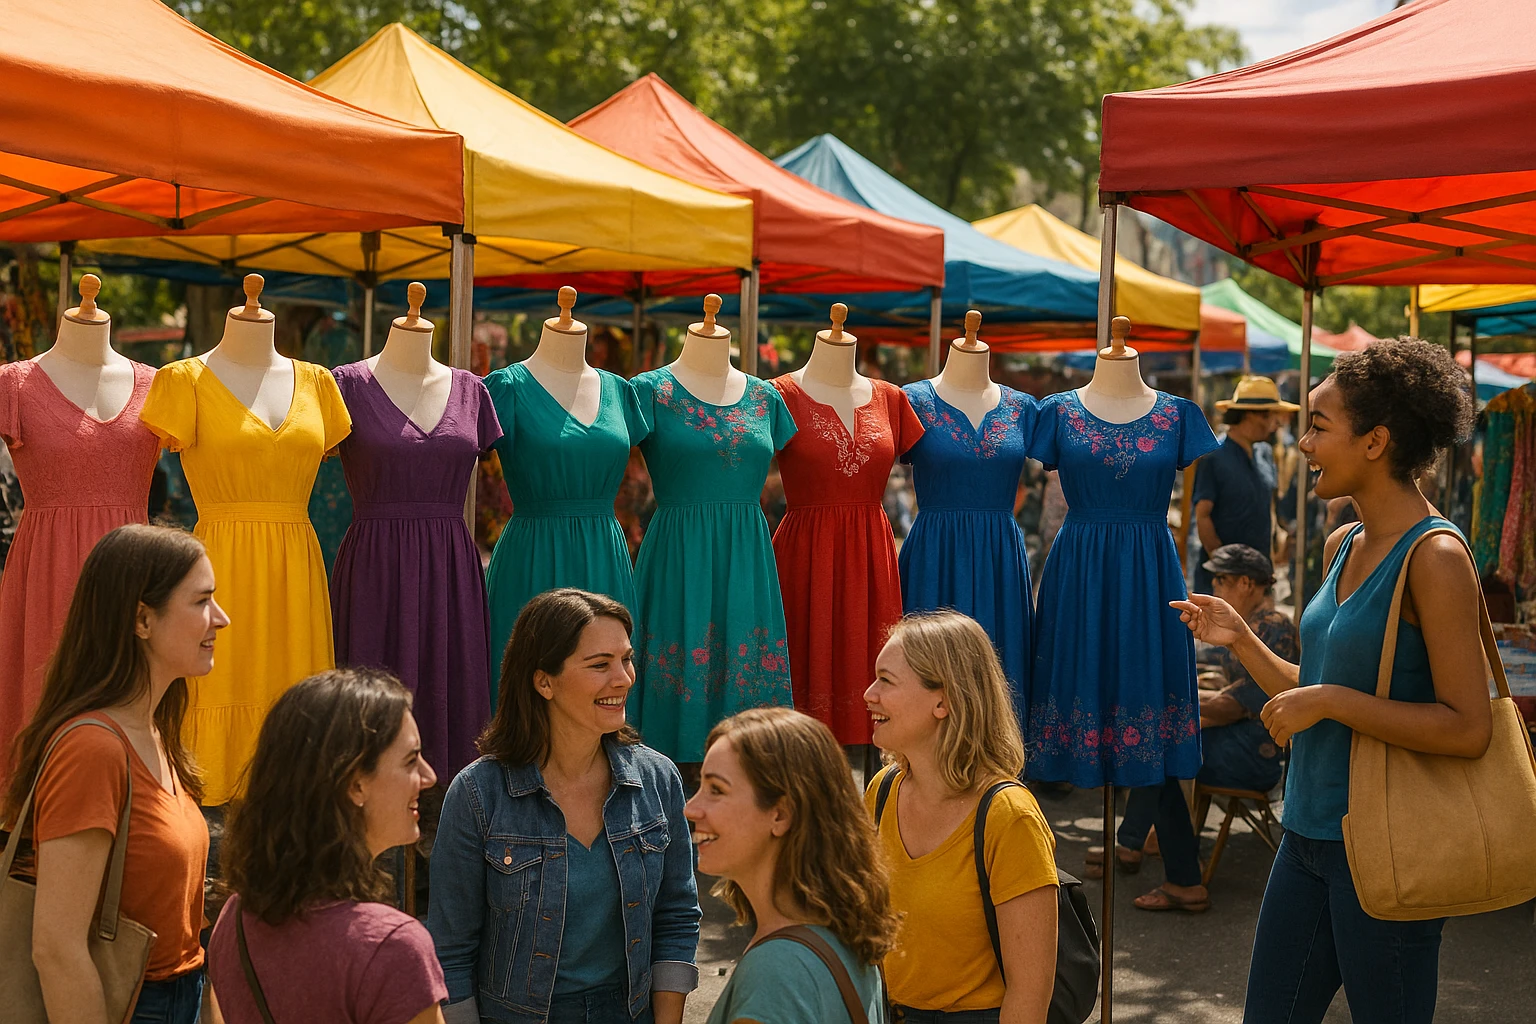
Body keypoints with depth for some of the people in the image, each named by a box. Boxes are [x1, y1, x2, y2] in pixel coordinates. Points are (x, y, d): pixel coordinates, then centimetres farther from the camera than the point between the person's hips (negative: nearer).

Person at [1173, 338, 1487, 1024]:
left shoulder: (1435, 557, -16)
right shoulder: (1342, 547, 9)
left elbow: (1468, 729, -21)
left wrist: (1331, 701, -21)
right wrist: (1241, 640, 9)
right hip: (1309, 833, 8)